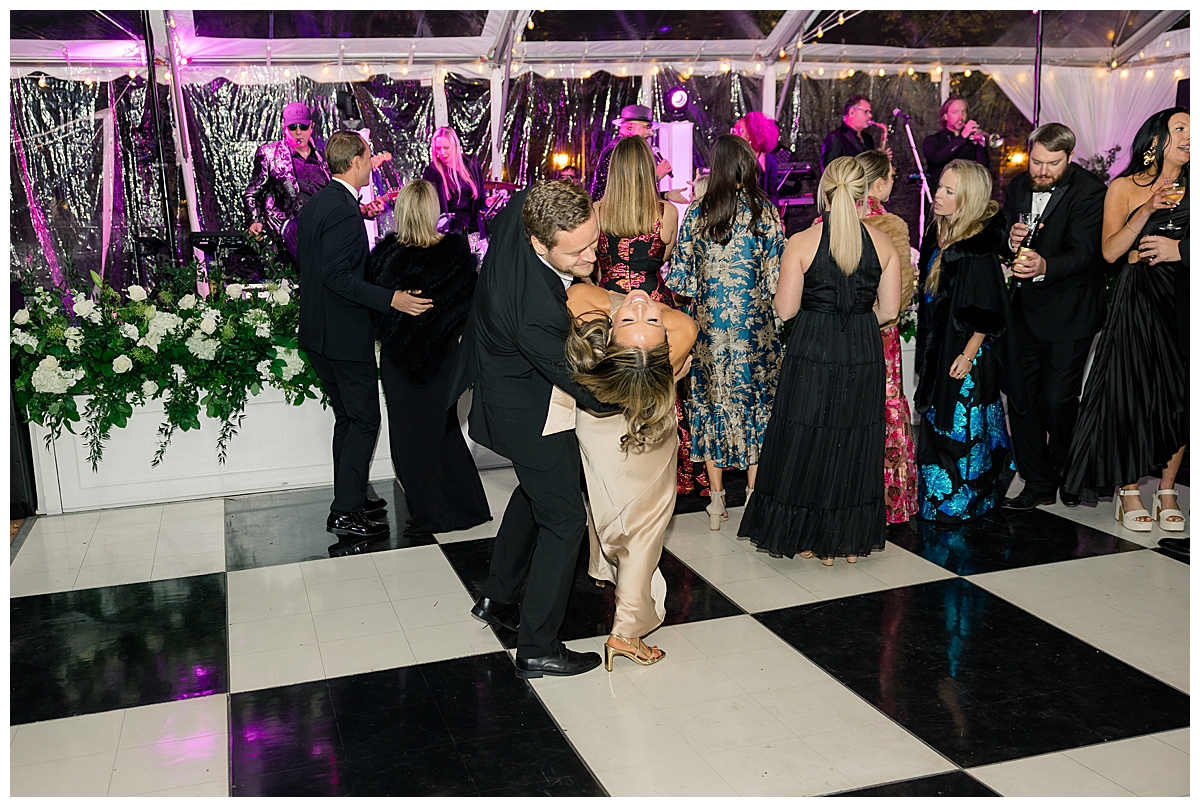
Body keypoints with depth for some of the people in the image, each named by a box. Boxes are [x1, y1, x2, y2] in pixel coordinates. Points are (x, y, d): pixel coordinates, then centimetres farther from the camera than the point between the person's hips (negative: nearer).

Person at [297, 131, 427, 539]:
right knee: (364, 420, -1)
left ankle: (349, 498, 29)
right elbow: (338, 276, -25)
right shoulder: (344, 210, -20)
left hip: (318, 333, 10)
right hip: (344, 335, -10)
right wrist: (390, 299, -25)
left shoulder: (315, 202, 11)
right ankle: (345, 513, 2)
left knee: (348, 417, 19)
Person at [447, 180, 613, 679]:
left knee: (535, 492, 26)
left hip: (505, 387, 10)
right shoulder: (535, 309, -40)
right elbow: (580, 384, -25)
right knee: (564, 520, 2)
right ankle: (537, 648, 13)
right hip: (532, 414, -10)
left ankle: (496, 599, 43)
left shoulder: (523, 210, -19)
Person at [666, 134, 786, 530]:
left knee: (712, 398, 10)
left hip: (709, 321, 1)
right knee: (755, 398, 10)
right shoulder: (765, 212, -6)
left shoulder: (696, 213, -2)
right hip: (754, 323, -1)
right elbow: (775, 277, -6)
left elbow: (680, 278, -1)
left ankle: (716, 501, 16)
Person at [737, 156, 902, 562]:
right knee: (856, 443, 14)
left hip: (812, 353, -2)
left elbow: (785, 309, -9)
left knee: (807, 439, 11)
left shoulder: (801, 242, -10)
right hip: (864, 357, 3)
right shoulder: (883, 243, -2)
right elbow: (889, 309, 1)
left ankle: (809, 539, 21)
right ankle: (851, 541, 25)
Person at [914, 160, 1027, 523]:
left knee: (959, 427, 2)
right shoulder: (937, 235, 5)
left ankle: (958, 503, 16)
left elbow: (983, 313, -17)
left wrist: (968, 355, -18)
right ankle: (936, 499, 28)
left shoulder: (978, 247, -18)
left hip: (965, 353, -8)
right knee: (937, 423, 15)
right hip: (938, 350, 8)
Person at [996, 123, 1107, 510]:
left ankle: (1069, 475, 21)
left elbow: (1082, 252, -24)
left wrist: (1044, 267, -44)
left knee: (1058, 399, -6)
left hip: (1068, 314, -5)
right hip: (1023, 310, 6)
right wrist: (1011, 241, -16)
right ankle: (1038, 484, 19)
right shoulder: (1018, 186, 5)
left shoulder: (1089, 192, -13)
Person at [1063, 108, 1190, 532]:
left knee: (1179, 395, 2)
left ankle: (1167, 492, 15)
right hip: (1138, 301, -3)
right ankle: (1128, 493, 10)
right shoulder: (1125, 187, 3)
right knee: (1132, 393, -2)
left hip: (1184, 301, 3)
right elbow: (1110, 251, -6)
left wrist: (1179, 250, -8)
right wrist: (1148, 209, -13)